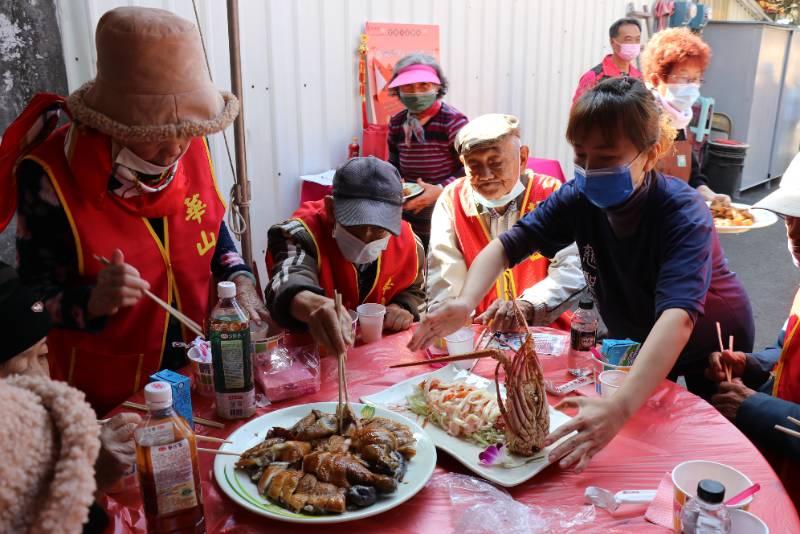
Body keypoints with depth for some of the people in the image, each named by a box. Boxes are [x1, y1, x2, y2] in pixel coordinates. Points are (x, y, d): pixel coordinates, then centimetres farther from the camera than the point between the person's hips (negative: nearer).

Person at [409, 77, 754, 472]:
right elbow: (505, 247, -20)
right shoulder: (579, 197, -22)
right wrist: (466, 302, -42)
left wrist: (620, 406, -65)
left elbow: (678, 318, -50)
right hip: (634, 341, 4)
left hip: (710, 345, -3)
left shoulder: (685, 216, -36)